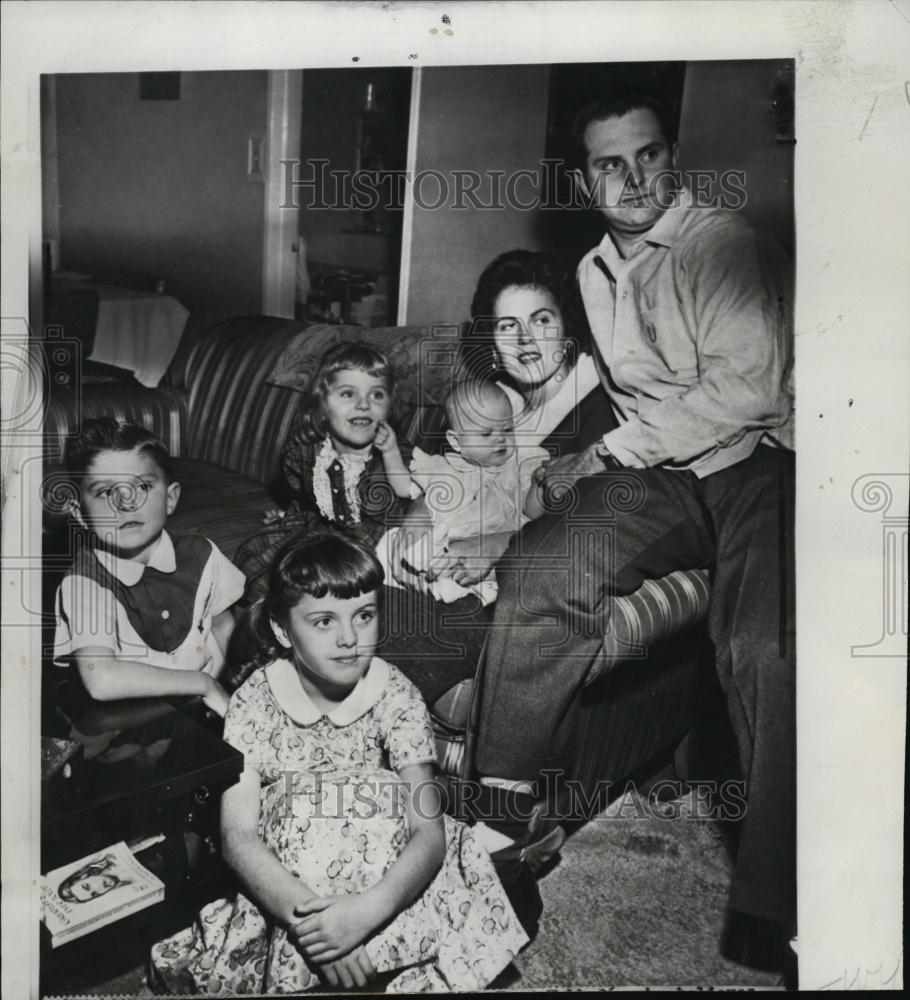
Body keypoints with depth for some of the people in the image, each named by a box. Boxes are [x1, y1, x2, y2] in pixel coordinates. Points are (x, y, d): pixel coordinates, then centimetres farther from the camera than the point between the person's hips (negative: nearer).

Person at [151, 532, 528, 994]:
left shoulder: (396, 695, -13)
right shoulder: (255, 701, -13)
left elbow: (429, 831, -17)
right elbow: (239, 835, -17)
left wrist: (367, 911, -34)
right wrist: (305, 913, -33)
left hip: (386, 883, 1)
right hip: (287, 884, -1)